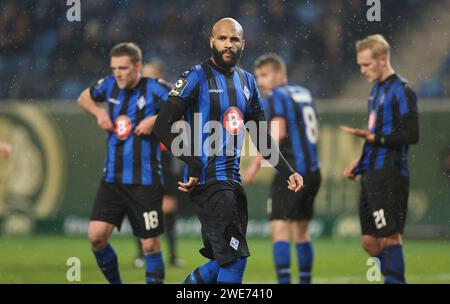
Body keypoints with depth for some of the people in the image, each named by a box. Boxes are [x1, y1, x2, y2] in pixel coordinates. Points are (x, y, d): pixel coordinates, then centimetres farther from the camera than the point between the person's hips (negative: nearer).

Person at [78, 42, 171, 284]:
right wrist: (98, 112, 6)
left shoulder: (154, 88, -9)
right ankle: (114, 281, 16)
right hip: (112, 180, 5)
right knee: (96, 236, -5)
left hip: (145, 182, -5)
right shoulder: (110, 85, 6)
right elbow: (84, 97, 25)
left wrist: (155, 119, -25)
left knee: (150, 246, -1)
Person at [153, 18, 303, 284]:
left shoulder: (247, 81, 15)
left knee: (223, 261, 10)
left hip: (233, 179, 8)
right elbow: (163, 125, -12)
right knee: (235, 259, -12)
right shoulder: (197, 77, -7)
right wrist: (192, 162, -20)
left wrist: (287, 172, 13)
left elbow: (262, 138, 22)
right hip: (206, 179, -8)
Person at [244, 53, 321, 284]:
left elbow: (278, 133, -18)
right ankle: (305, 281, 22)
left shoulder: (276, 96, -6)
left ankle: (284, 281, -25)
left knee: (279, 229, -13)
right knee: (301, 231, 17)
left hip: (291, 171, -8)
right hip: (313, 171, 8)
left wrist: (256, 164, -19)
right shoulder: (304, 94, 17)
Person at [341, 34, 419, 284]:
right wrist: (359, 164, 21)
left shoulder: (400, 91, -11)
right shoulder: (377, 89, 18)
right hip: (372, 175, 9)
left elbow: (411, 135, -17)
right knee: (370, 241, 8)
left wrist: (373, 137, -22)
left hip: (390, 176, -9)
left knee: (389, 236, -10)